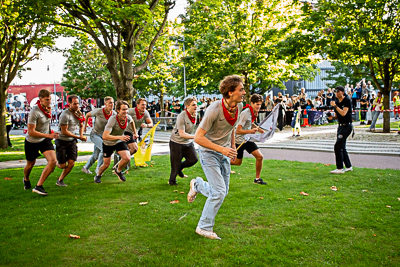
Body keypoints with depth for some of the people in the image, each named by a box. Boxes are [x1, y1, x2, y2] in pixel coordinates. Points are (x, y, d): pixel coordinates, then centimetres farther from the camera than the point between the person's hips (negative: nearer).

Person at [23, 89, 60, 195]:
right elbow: (31, 132, -28)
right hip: (32, 142, -5)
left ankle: (38, 186, -11)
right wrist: (49, 135, -31)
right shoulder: (35, 112, -26)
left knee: (53, 161, -17)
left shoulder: (48, 108, -3)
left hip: (45, 140, 5)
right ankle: (26, 180, 50)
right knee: (30, 164, 16)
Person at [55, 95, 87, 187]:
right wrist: (78, 137, -17)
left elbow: (81, 125, 19)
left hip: (72, 141, 6)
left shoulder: (78, 113, 3)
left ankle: (60, 180, 16)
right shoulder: (65, 115, -21)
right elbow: (64, 131, -19)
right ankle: (56, 164, 35)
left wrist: (81, 135, 0)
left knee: (71, 163, -3)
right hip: (62, 141, -6)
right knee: (62, 165, -2)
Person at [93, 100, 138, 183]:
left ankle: (118, 171, 15)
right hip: (108, 143, -4)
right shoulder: (112, 120, -34)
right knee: (106, 164, 7)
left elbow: (132, 121, 12)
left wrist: (135, 133, 15)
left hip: (120, 142, 4)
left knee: (127, 158, -18)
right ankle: (98, 176, 41)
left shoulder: (128, 117, -17)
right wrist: (119, 137, -51)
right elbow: (105, 136, -42)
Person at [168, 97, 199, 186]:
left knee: (193, 159, -3)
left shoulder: (195, 114, -2)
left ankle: (180, 168, 25)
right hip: (176, 142, -7)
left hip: (188, 142, 7)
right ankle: (172, 180, 25)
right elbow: (182, 134, -30)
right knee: (176, 163, 2)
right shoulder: (181, 117, -25)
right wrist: (195, 137, -37)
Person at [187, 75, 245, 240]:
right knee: (219, 192, -12)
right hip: (209, 153, -7)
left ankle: (197, 184, 38)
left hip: (224, 153, 7)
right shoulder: (214, 110, -27)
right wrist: (222, 149, -28)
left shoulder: (238, 106, -3)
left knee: (222, 192, 11)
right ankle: (204, 227, 7)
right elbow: (198, 137, -25)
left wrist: (233, 147, 14)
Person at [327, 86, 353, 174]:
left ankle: (340, 168, -9)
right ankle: (348, 167, 23)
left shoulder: (347, 100, -11)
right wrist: (332, 117, -3)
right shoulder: (336, 102, 11)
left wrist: (335, 106, -22)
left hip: (347, 126, -9)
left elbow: (343, 113, -22)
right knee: (342, 147, 12)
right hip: (340, 125, 9)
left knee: (338, 146, -14)